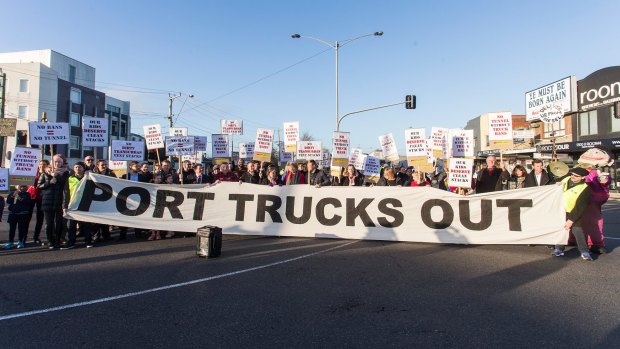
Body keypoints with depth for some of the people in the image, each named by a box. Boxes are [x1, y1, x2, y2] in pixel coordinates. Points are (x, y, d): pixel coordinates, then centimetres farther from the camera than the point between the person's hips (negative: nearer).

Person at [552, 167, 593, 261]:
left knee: (577, 230, -12)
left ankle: (584, 251, -1)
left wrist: (571, 220, -21)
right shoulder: (566, 180, -4)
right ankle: (559, 249, 18)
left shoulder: (584, 189, -18)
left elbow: (581, 207, -19)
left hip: (573, 213, -5)